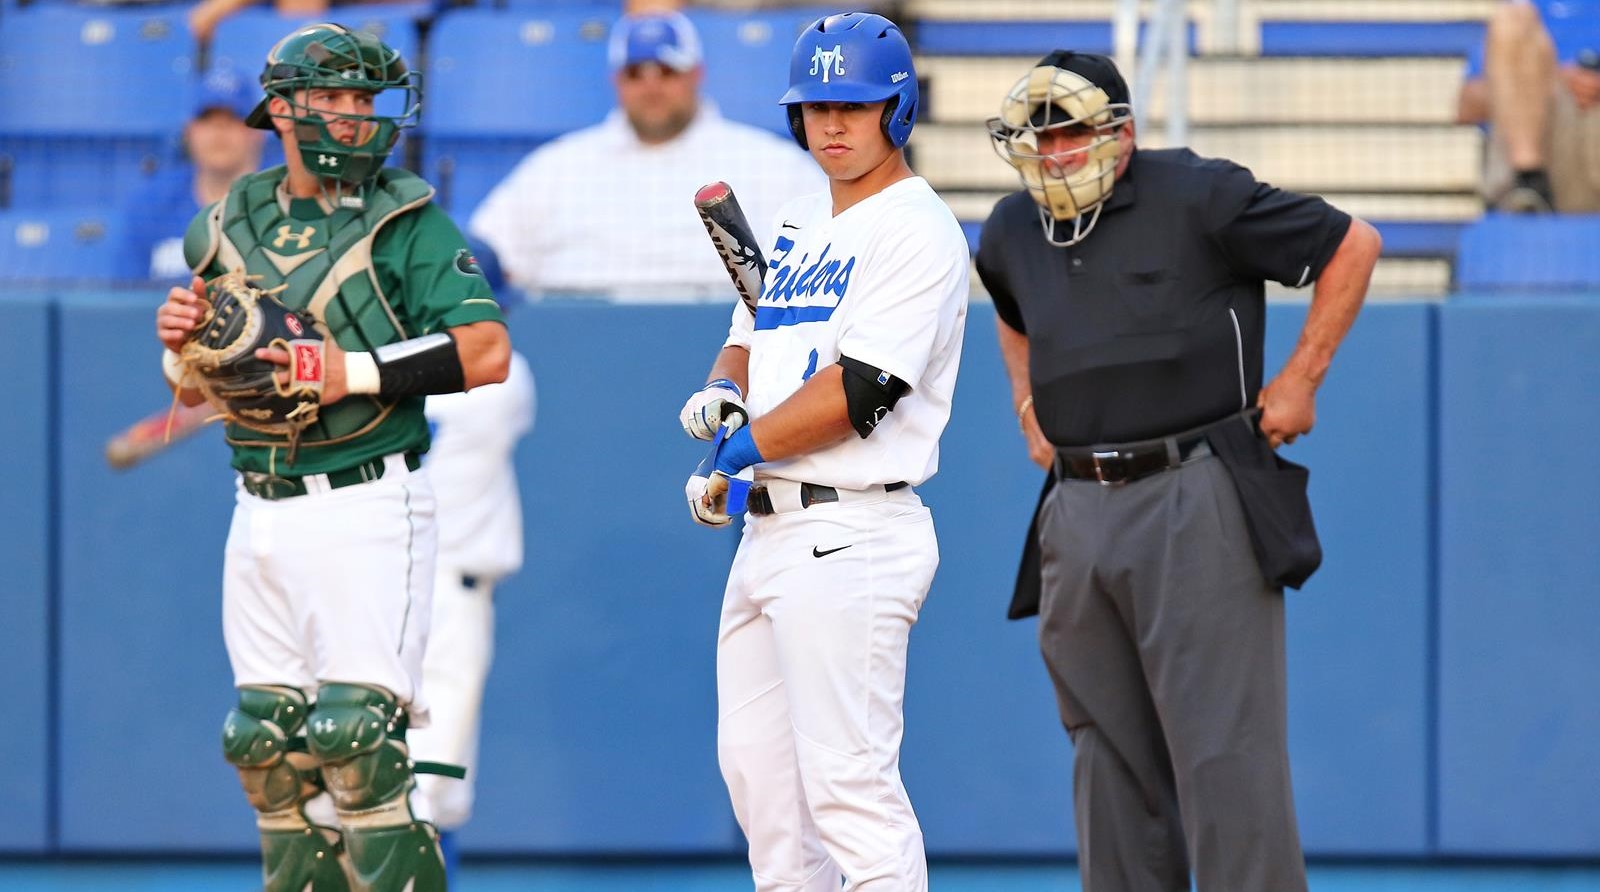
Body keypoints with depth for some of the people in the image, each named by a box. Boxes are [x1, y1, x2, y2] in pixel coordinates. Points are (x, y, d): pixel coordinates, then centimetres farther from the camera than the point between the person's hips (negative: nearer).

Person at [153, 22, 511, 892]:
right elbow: (195, 391, 20)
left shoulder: (404, 221, -2)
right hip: (261, 515, 6)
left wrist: (357, 372, -19)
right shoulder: (229, 228, 13)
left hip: (367, 505, -6)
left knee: (353, 733, -14)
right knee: (265, 740, 6)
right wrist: (181, 345, -3)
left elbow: (486, 350, -12)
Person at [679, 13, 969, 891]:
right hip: (770, 530, 10)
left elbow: (859, 390, -19)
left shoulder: (916, 229, -10)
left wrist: (737, 455, -12)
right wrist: (722, 389, -2)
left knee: (847, 777, -14)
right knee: (754, 762, 13)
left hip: (850, 535, -10)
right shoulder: (797, 224, 18)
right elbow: (748, 340, 22)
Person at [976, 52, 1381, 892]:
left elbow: (1352, 245, 0)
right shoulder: (1011, 232, 14)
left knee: (1223, 750, -11)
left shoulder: (1198, 199, -6)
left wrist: (1299, 379, -1)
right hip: (1076, 509, 6)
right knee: (1110, 758, 8)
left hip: (1196, 506, -6)